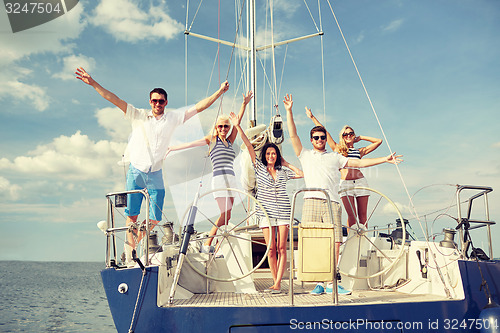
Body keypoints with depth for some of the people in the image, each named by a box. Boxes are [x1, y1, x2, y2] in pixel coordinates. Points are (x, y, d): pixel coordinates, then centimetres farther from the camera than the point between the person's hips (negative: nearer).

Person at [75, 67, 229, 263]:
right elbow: (115, 100, -1)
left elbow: (199, 107, 5)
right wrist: (93, 83, -8)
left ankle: (133, 245, 27)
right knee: (132, 216, -1)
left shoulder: (173, 118, 5)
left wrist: (219, 92, 2)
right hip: (136, 172, -1)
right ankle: (129, 254, 10)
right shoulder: (138, 116, 3)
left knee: (154, 219, 1)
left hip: (155, 175, 1)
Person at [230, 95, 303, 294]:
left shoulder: (283, 171, 11)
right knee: (271, 249, -1)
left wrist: (286, 164, 9)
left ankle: (277, 283, -3)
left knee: (281, 248, -4)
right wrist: (238, 126, -6)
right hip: (266, 211, -1)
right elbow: (249, 145, -1)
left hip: (283, 211, 1)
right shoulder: (259, 168, 6)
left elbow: (303, 174, 9)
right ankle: (276, 282, 9)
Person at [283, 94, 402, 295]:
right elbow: (293, 135, 16)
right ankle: (318, 283, 1)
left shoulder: (335, 157, 25)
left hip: (332, 203, 1)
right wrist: (289, 111, 11)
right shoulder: (305, 155, 22)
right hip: (311, 201, -1)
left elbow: (360, 163, 23)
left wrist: (384, 160, 18)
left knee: (335, 243, -9)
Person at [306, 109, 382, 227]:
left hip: (360, 182, 2)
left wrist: (361, 137, 21)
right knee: (351, 215, -9)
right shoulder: (338, 149, 14)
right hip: (345, 184, -2)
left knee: (362, 215, 2)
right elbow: (325, 132, 15)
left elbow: (379, 141, 22)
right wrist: (312, 117, 17)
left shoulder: (359, 151, 17)